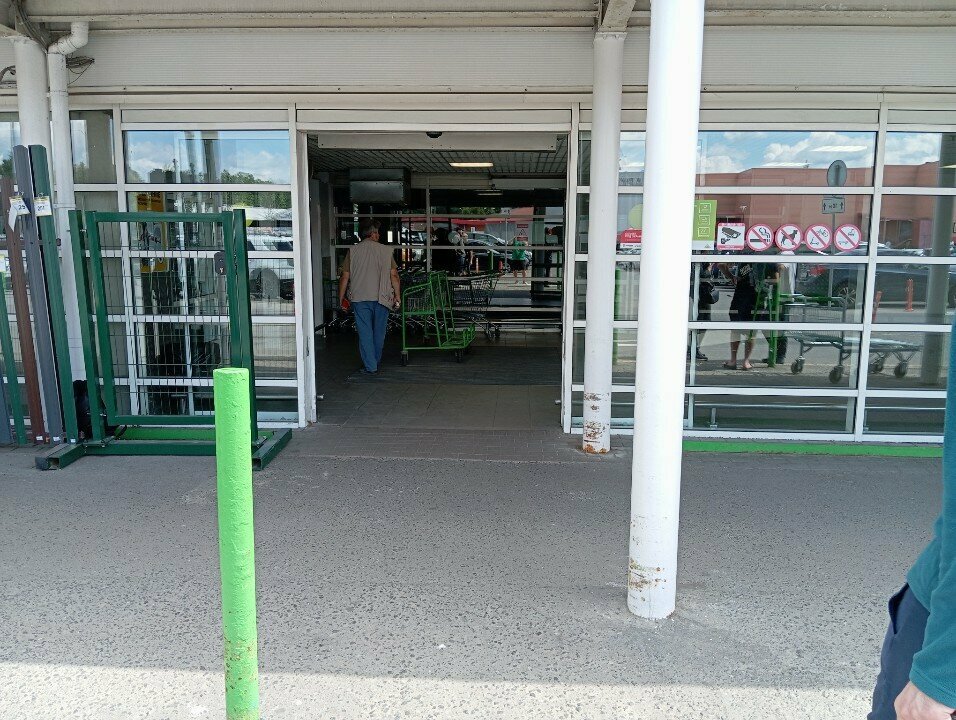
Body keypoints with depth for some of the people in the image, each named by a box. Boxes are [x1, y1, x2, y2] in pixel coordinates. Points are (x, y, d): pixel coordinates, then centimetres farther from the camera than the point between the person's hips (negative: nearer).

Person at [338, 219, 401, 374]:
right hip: (381, 298, 1)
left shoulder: (353, 251, 1)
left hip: (360, 298, -1)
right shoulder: (386, 250, 2)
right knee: (379, 332, 14)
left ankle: (370, 366, 1)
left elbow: (344, 277, 0)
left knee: (365, 332, 3)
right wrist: (398, 296, 8)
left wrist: (341, 298, 9)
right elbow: (394, 276, 0)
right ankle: (376, 363, 29)